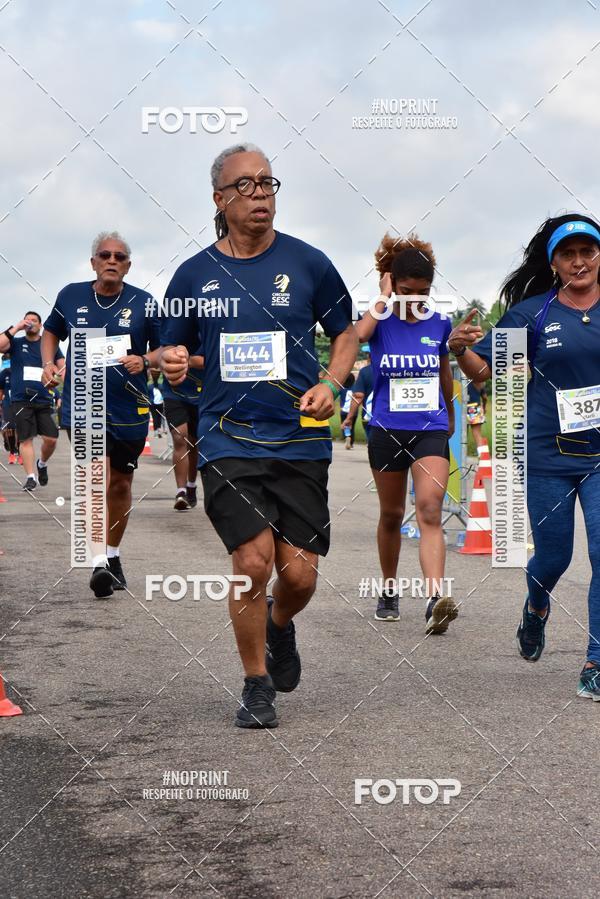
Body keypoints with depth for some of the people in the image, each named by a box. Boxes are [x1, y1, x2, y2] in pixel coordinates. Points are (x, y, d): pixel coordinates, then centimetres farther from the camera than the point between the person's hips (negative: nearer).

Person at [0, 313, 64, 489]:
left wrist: (56, 378, -9)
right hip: (21, 400, -1)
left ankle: (42, 464, 24)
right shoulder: (16, 343, 8)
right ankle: (31, 476, 0)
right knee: (26, 439, -5)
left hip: (44, 400, 1)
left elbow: (63, 368, 11)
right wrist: (15, 328, -10)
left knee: (51, 438, -4)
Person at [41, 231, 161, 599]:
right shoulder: (71, 296, 2)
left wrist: (145, 361, -17)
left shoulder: (143, 303, -2)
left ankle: (113, 556, 32)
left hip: (129, 409, 1)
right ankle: (99, 562, -22)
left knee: (120, 484, 13)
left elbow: (165, 348, 3)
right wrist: (49, 363, 2)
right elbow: (52, 331, 19)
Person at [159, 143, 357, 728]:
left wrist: (330, 384, -4)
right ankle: (257, 686, 9)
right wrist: (172, 362, -10)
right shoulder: (194, 274, 4)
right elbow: (173, 347, 14)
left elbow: (345, 333, 14)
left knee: (300, 574, -1)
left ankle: (279, 625, 37)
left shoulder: (307, 262, 3)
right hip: (228, 439, -1)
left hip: (301, 439, 1)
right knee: (252, 562, -12)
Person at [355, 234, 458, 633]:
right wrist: (384, 299, -20)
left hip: (430, 429, 0)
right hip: (387, 430, 0)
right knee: (392, 515, 13)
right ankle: (389, 592, 30)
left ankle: (436, 600, -27)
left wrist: (450, 415, 29)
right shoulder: (381, 320, -5)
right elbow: (356, 336, -30)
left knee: (430, 510, -16)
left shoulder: (439, 323, 2)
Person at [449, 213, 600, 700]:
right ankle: (536, 606, 47)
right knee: (553, 557, 11)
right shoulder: (532, 312, -2)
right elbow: (485, 369, -1)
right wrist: (460, 350, -20)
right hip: (548, 457, 0)